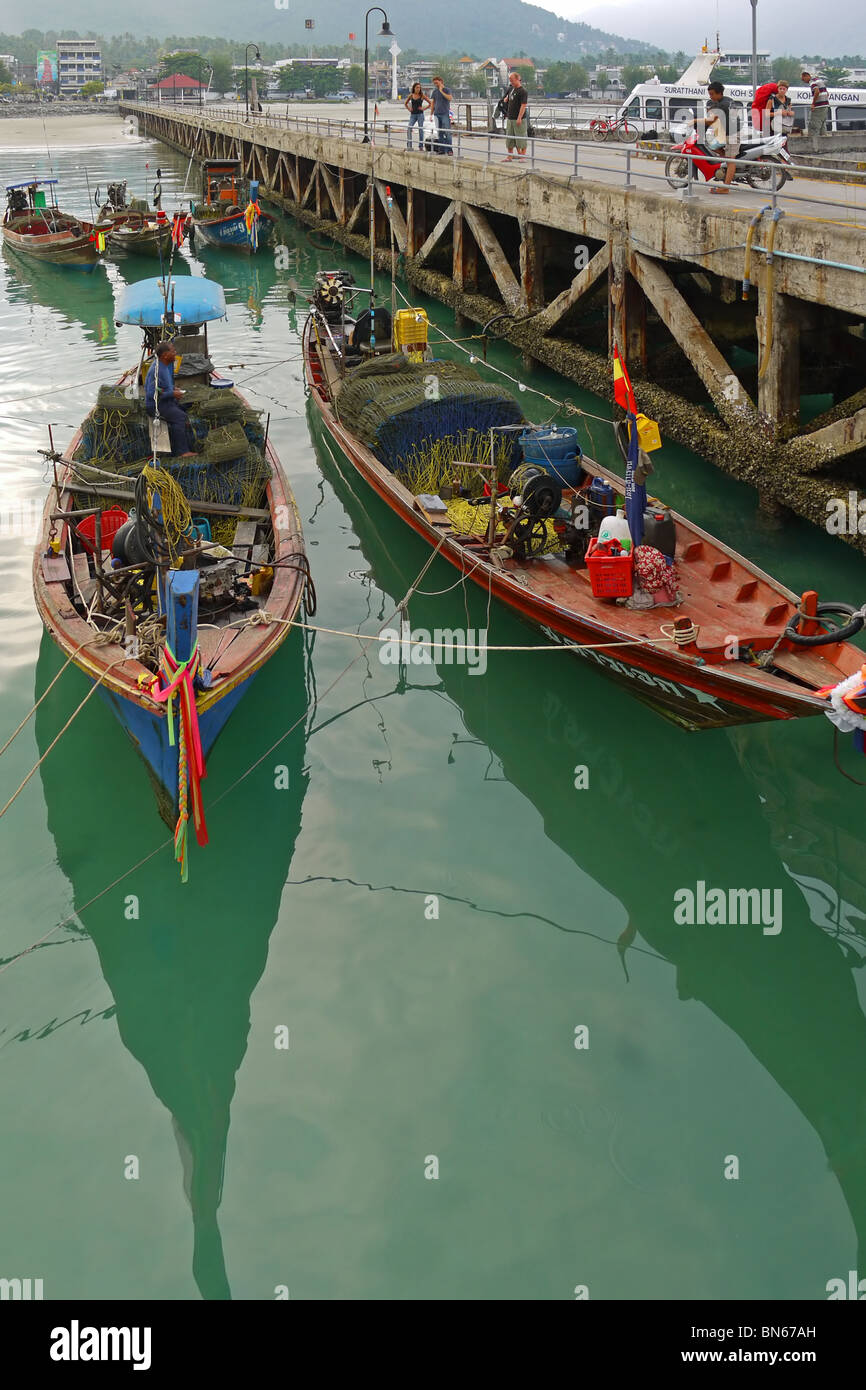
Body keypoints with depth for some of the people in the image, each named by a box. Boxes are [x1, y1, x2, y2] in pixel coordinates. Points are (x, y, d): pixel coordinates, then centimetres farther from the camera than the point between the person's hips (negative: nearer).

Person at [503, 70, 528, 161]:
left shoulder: (523, 91, -13)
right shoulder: (511, 88, 11)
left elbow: (523, 105, -19)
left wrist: (519, 118, -24)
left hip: (519, 119, -8)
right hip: (510, 118, 8)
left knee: (521, 138, -1)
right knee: (509, 137, 8)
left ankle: (523, 156, 7)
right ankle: (510, 155, 14)